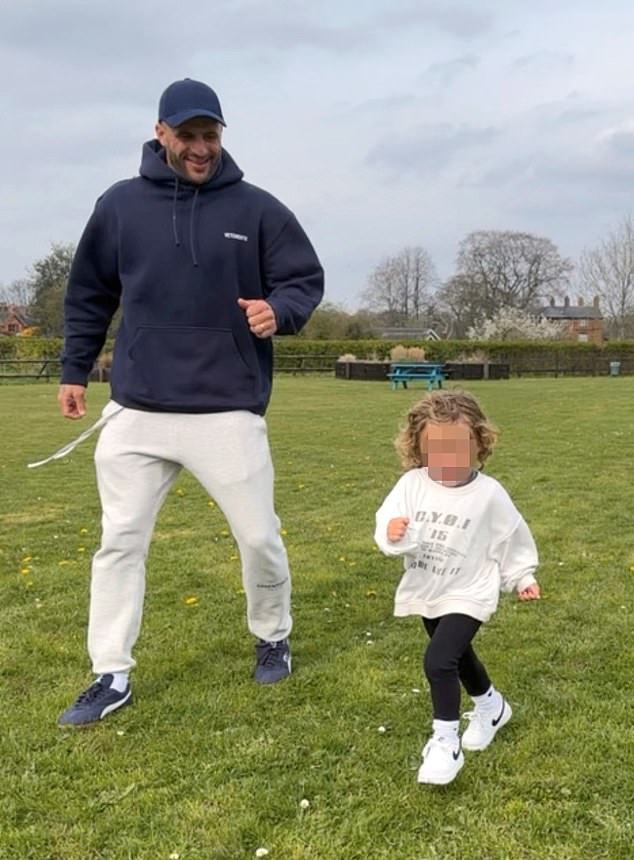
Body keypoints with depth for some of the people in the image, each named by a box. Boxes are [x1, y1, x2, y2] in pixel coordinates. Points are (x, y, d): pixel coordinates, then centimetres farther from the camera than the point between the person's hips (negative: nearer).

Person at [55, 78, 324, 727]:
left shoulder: (257, 209, 0)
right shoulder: (120, 206, 5)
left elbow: (306, 279, 4)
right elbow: (89, 294, 14)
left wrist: (279, 310, -18)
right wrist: (74, 369, 14)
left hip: (229, 411, -1)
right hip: (136, 412, 2)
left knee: (259, 537, 6)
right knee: (119, 542, 4)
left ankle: (272, 639, 33)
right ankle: (111, 678, 16)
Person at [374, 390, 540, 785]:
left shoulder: (489, 493, -16)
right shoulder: (412, 485, -13)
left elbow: (511, 537, -2)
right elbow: (388, 523, -20)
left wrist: (524, 577, 4)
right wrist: (392, 534, -42)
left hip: (468, 595, -5)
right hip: (427, 593, 5)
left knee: (439, 661, -20)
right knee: (458, 656, 25)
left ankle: (445, 744, -5)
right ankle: (492, 707, 53)